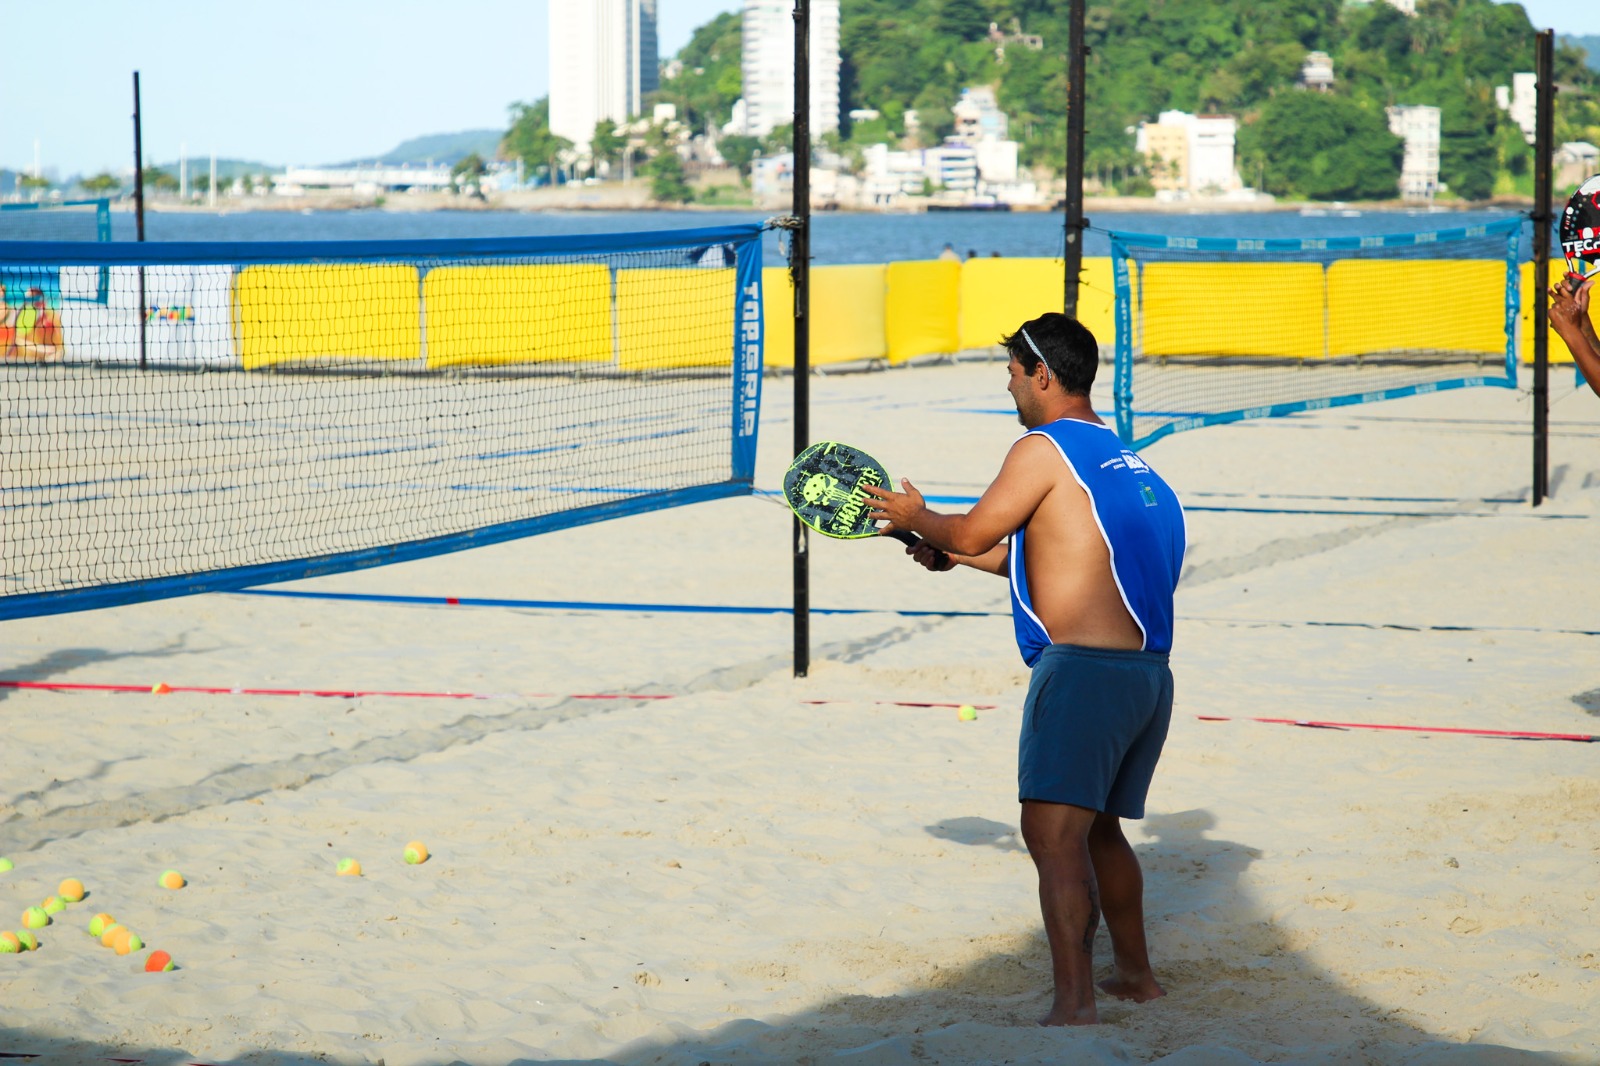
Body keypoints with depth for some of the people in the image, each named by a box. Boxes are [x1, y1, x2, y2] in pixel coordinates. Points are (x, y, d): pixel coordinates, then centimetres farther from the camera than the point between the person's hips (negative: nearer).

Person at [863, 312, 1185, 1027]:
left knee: (1053, 834, -15)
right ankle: (1135, 974, 35)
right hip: (1148, 673, 9)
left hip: (1083, 668, -9)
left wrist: (915, 517, 18)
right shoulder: (1119, 458, 22)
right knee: (1098, 829, 25)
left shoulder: (1043, 449, -5)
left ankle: (1074, 1001, -26)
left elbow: (971, 532, -2)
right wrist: (951, 554, 36)